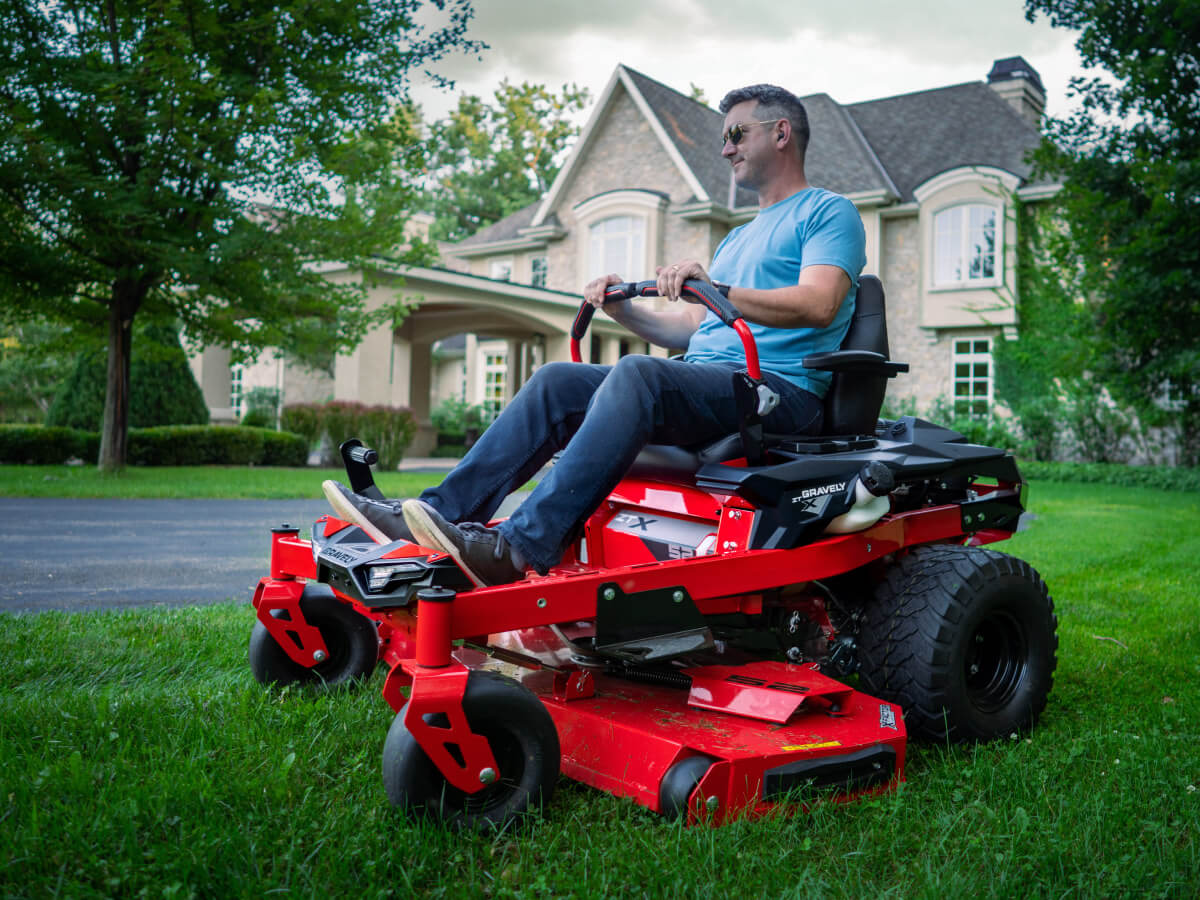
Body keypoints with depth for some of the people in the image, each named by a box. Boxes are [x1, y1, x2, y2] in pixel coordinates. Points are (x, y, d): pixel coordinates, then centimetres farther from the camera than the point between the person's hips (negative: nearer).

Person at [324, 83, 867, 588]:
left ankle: (517, 550, -44)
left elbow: (818, 305, -14)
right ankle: (439, 514, -19)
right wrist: (622, 309, 9)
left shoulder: (828, 213, 6)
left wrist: (713, 289, -22)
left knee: (636, 374, -35)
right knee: (558, 381, -10)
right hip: (703, 385, 8)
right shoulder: (739, 238, 32)